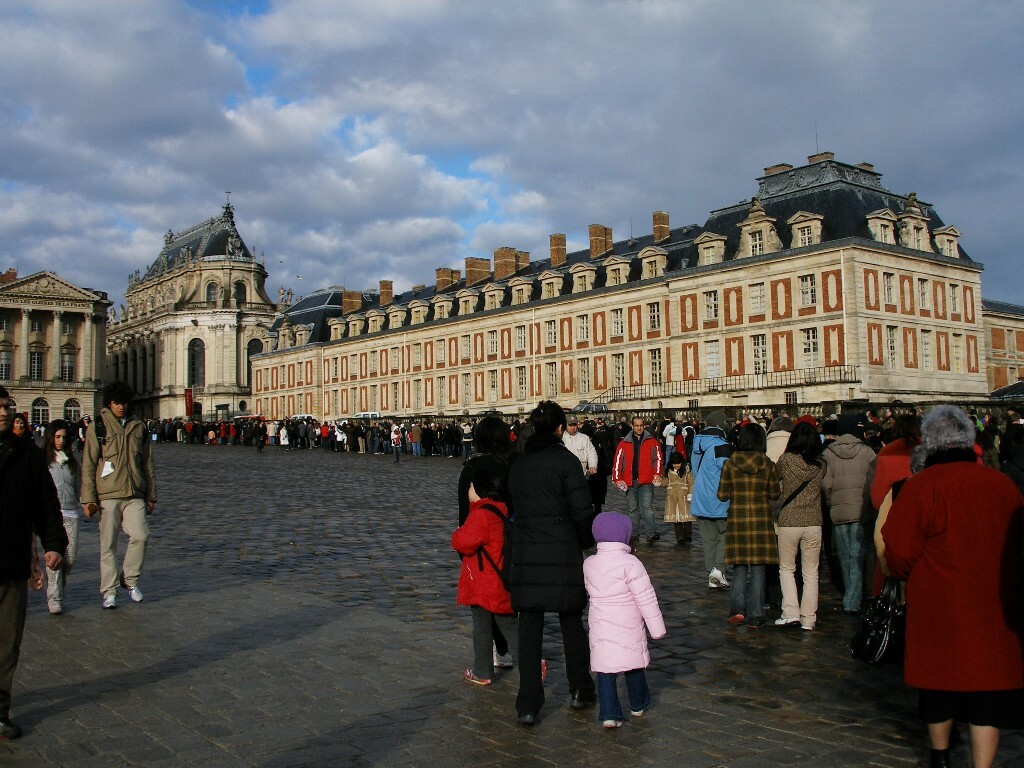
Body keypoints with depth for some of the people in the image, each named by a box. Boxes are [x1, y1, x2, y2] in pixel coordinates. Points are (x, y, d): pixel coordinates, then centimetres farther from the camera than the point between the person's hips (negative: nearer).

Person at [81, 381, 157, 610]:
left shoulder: (139, 428, 12)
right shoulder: (98, 428, 2)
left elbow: (147, 464, 17)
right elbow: (88, 465, 0)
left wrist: (151, 495, 15)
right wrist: (89, 498, -6)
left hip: (134, 494, 2)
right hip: (107, 495, -2)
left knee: (140, 535, -11)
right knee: (108, 544, 2)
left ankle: (130, 579, 10)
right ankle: (109, 591, 11)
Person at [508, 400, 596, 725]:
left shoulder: (518, 464, 7)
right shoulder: (565, 460, -8)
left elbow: (515, 507, 10)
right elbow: (581, 509, -10)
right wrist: (585, 542, 5)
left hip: (525, 551, 3)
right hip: (563, 552, -3)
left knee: (529, 629, 5)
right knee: (571, 624, 13)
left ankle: (528, 705, 6)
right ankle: (581, 692, 26)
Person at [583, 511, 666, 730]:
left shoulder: (589, 564, 0)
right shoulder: (630, 563, -14)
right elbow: (646, 599, -11)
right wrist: (657, 627, -4)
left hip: (599, 628, 3)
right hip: (628, 629, -3)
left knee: (604, 670, 5)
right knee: (634, 666, 16)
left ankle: (609, 714, -1)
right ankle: (638, 705, 33)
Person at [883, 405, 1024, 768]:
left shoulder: (921, 485, -14)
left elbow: (898, 553, -12)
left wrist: (914, 576, 10)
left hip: (939, 606, -1)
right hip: (995, 609, 2)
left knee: (940, 683, 17)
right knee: (989, 687, 7)